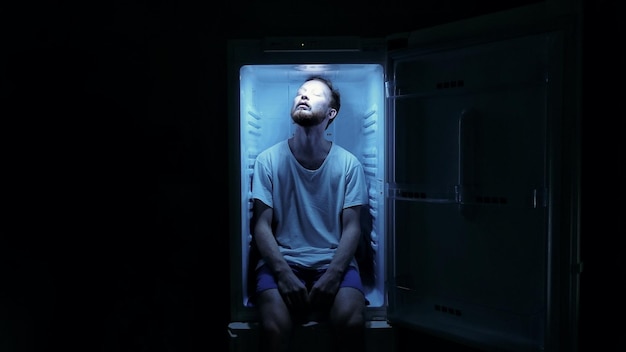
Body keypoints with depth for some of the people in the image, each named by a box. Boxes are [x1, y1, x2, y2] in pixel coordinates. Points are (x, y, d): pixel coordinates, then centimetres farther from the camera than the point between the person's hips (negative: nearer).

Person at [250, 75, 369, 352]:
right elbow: (262, 226, -2)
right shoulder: (268, 160, 0)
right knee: (275, 326, -29)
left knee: (351, 321, -28)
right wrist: (283, 274, -17)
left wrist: (333, 274, -16)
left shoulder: (349, 163, 2)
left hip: (333, 262, 1)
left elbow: (352, 227, -1)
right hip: (282, 261, 0)